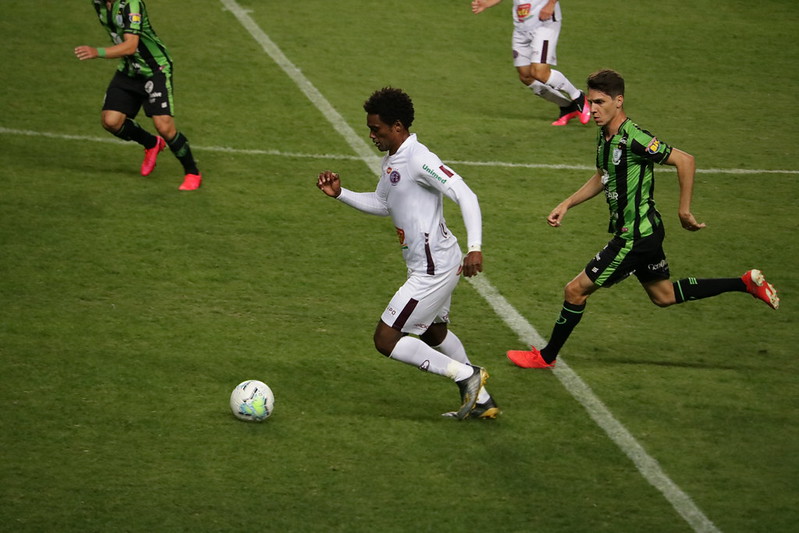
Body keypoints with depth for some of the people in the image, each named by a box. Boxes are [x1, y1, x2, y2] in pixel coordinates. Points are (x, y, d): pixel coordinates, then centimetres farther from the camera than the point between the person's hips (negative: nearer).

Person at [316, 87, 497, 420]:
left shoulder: (418, 160, -21)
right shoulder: (390, 162, 10)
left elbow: (466, 196, -26)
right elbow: (381, 205, 26)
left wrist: (475, 248, -35)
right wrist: (340, 194, 12)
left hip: (432, 269, -11)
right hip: (433, 265, 11)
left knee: (385, 340, -8)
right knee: (433, 333, 29)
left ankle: (465, 375, -2)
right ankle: (481, 401, 38)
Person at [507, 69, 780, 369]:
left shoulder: (633, 139, -25)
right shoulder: (604, 137, 5)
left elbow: (685, 161, -24)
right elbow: (602, 178, 22)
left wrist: (684, 211, -20)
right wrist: (566, 205, 14)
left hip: (635, 237, -10)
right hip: (644, 232, 10)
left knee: (576, 290, -2)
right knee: (664, 296, 23)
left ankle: (546, 357, 15)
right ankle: (746, 283, 27)